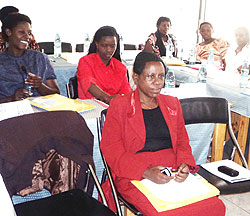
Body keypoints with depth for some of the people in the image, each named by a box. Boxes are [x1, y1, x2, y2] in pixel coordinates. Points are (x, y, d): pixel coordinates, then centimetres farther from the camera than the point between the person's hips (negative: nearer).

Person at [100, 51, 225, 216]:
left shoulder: (172, 104, 17)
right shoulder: (119, 106, 2)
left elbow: (182, 142, 18)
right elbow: (111, 150, -4)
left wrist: (185, 164, -5)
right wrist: (146, 172, -18)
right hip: (134, 176, -4)